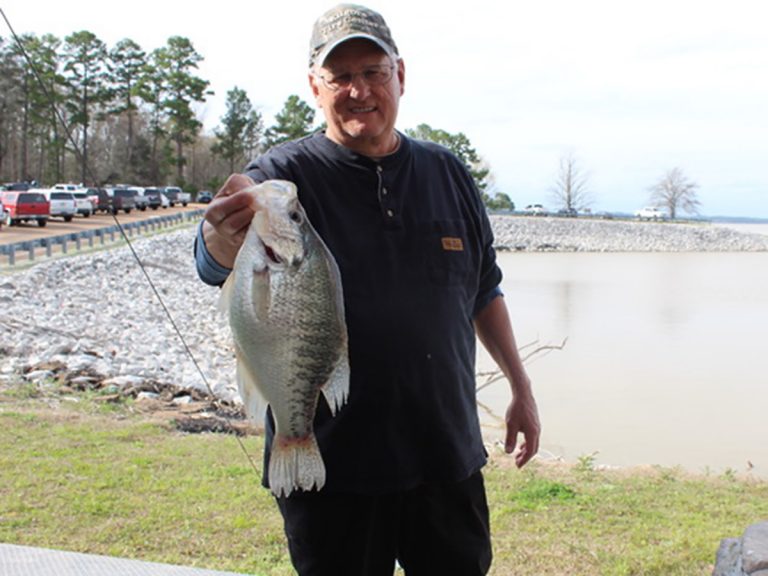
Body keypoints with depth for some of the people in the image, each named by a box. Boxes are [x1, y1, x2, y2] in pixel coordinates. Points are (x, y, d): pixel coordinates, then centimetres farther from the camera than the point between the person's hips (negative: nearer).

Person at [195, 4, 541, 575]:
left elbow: (484, 290, 15)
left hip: (448, 456, 4)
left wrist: (521, 388, 14)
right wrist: (225, 235, -52)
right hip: (330, 466, -4)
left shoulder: (447, 174, 5)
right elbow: (216, 263, -28)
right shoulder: (285, 175, -9)